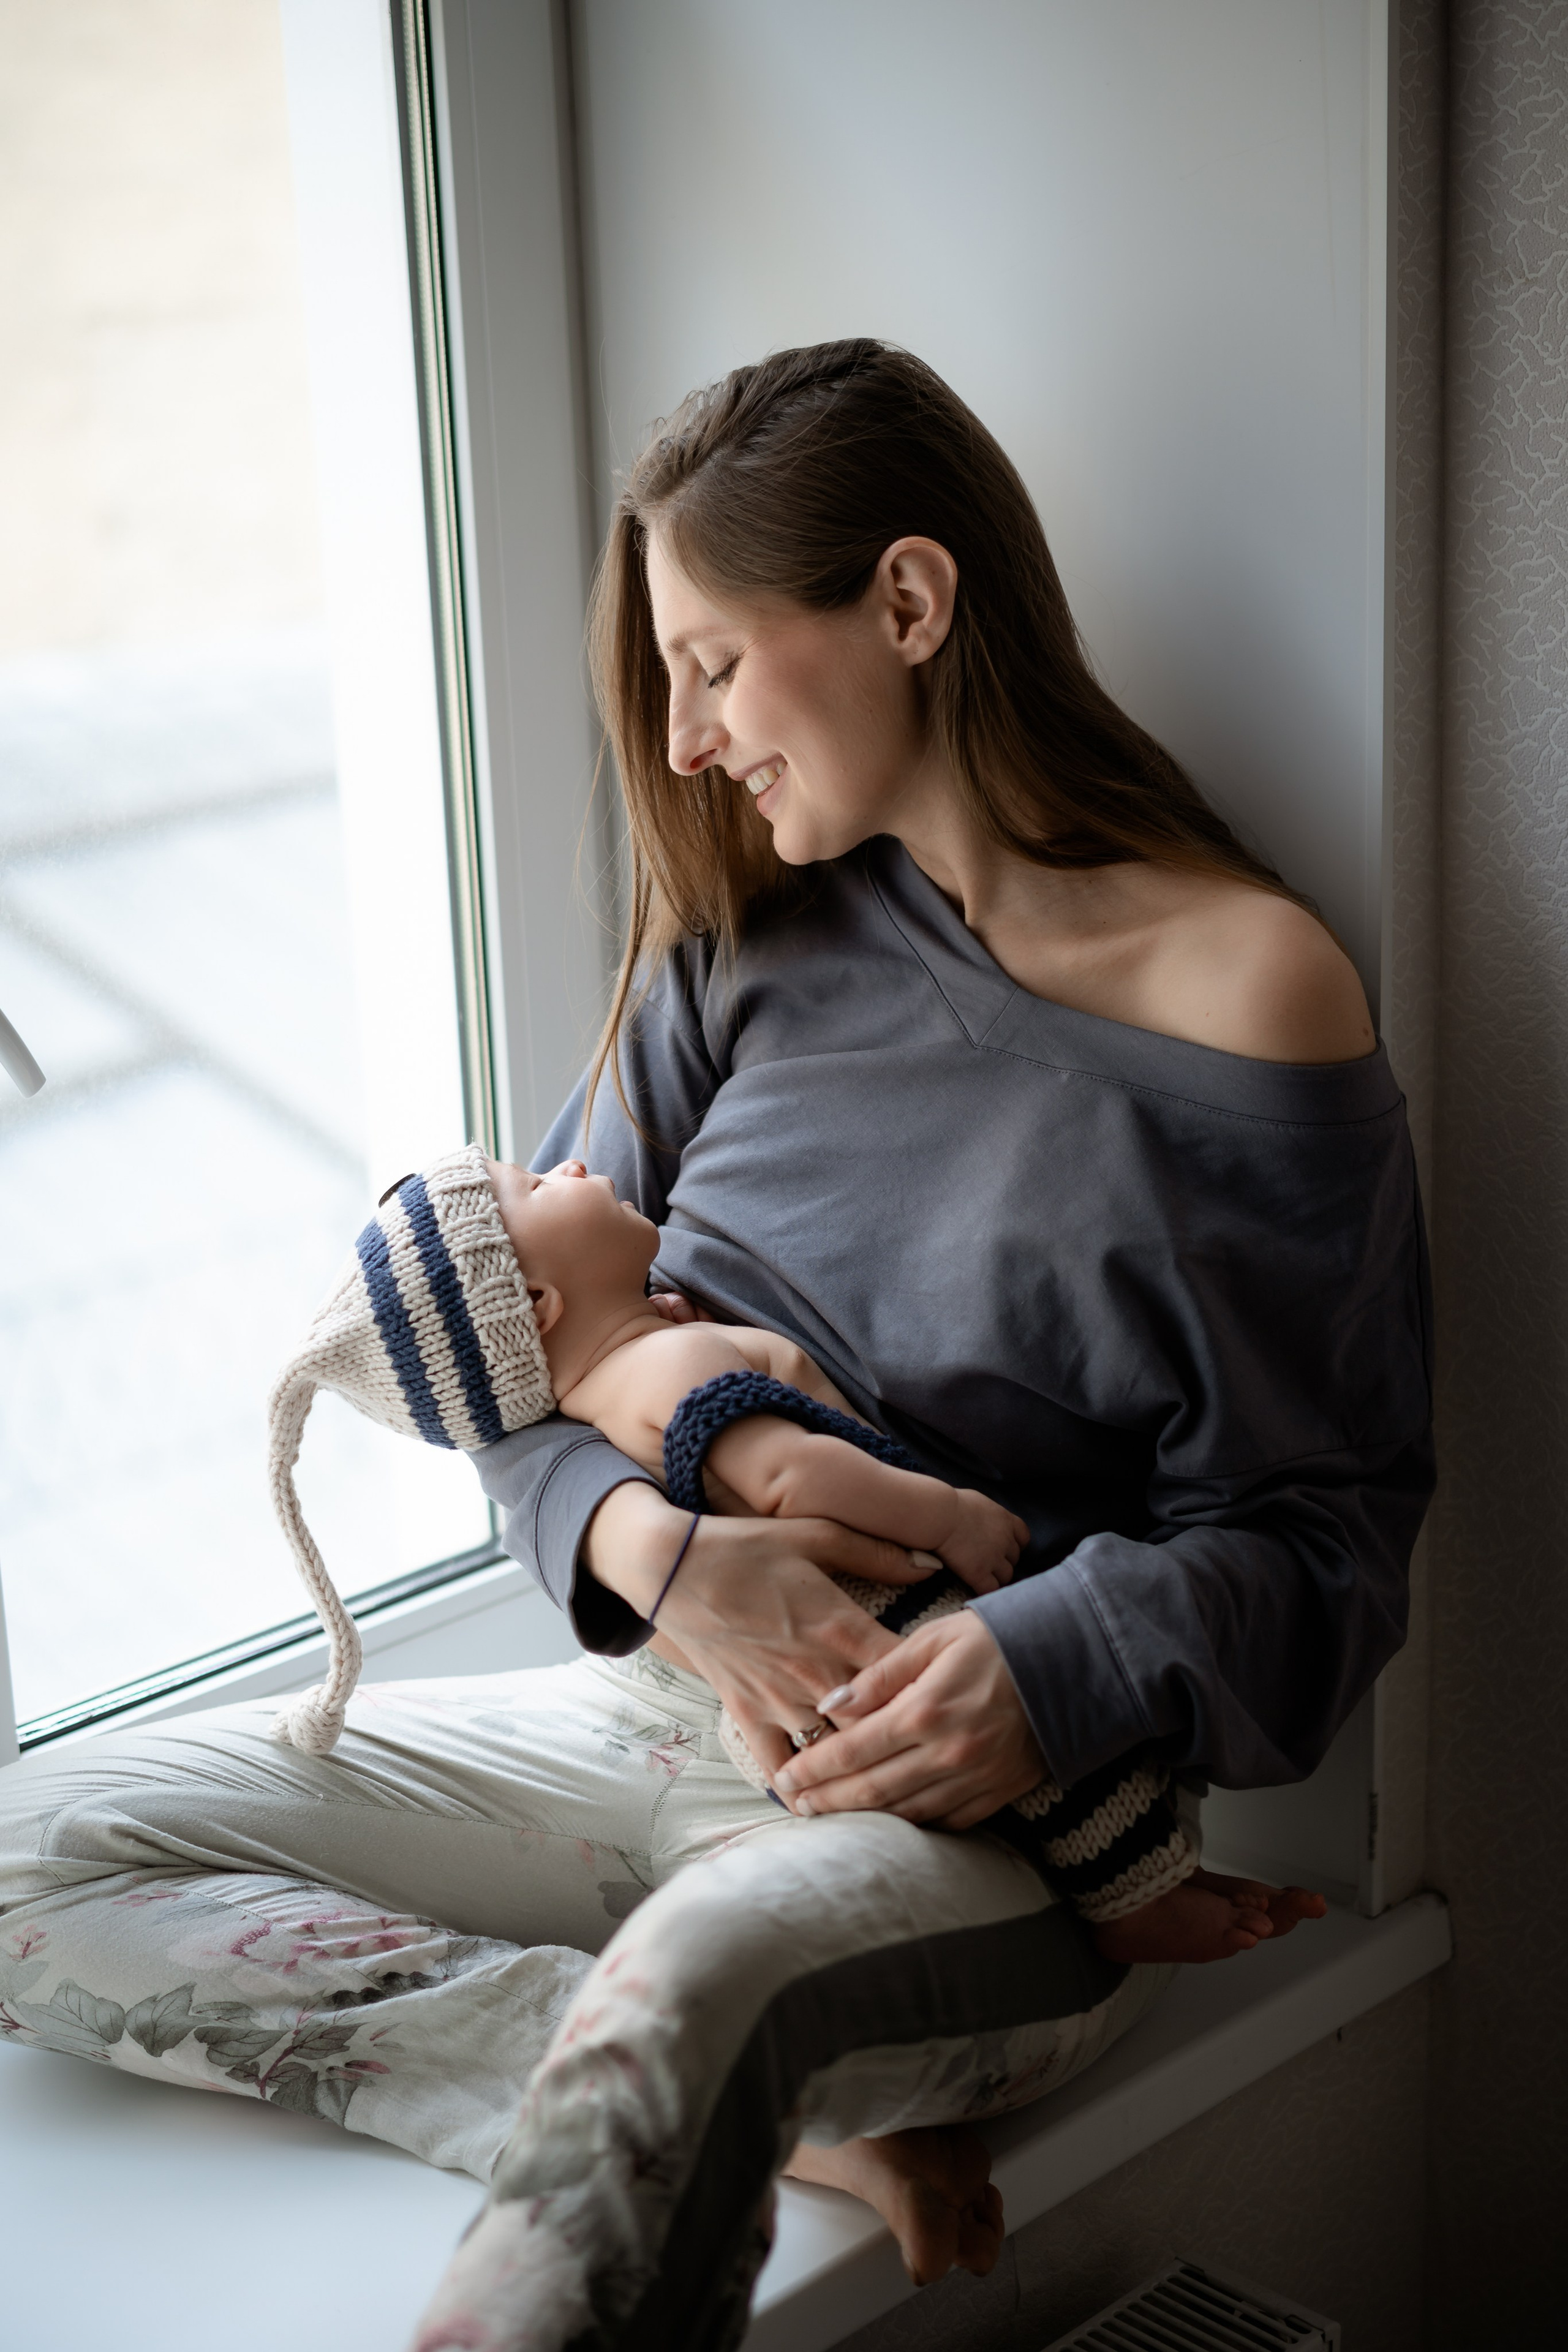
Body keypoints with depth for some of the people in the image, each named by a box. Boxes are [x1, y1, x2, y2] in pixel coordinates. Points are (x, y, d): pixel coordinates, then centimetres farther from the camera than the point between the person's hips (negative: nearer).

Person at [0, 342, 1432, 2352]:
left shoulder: (1248, 993, -7)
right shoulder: (754, 939, 10)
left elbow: (1320, 1530, -5)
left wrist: (1063, 1661, -24)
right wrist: (656, 1546, -12)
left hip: (979, 1821, -7)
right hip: (655, 1709, 7)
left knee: (702, 1975, -42)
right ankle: (788, 2121, -18)